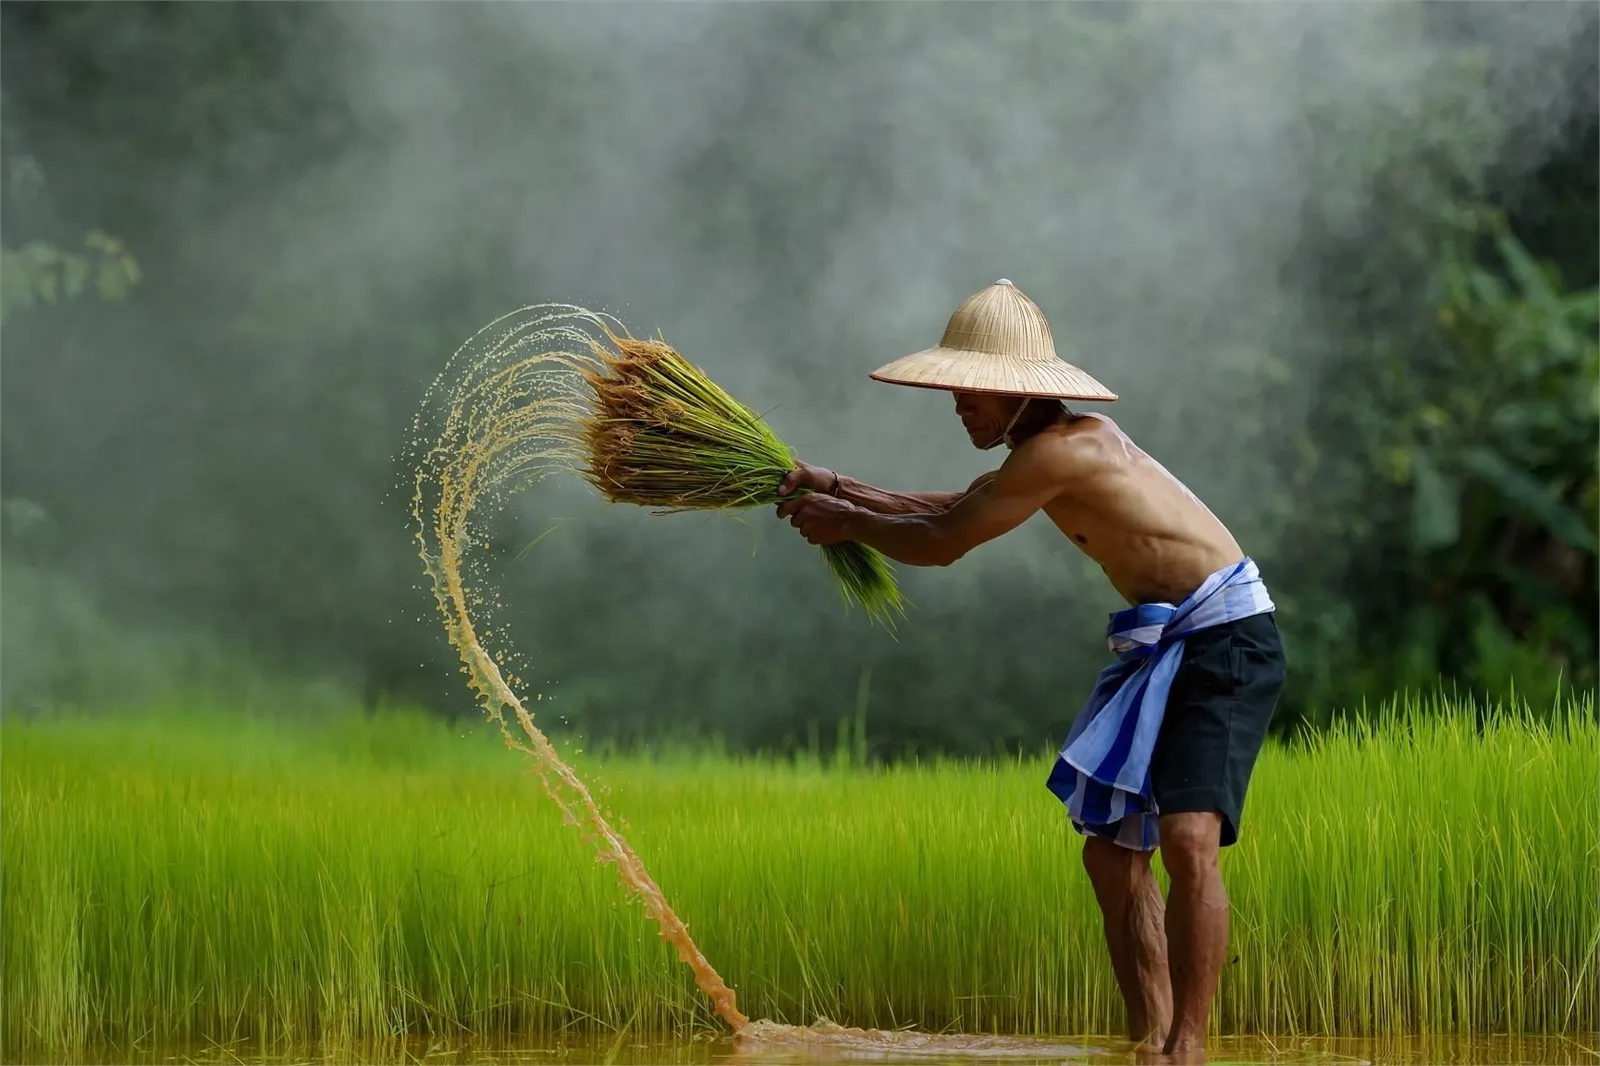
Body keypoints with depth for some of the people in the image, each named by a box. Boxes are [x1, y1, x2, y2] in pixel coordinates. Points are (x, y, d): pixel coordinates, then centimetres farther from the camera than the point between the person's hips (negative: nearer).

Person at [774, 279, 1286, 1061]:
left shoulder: (1063, 451, -21)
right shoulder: (1040, 452, 10)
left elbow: (939, 545, -13)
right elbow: (954, 511, 29)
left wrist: (846, 523, 3)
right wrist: (835, 488, 25)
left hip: (1226, 641, -10)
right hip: (1157, 647, 10)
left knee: (1188, 840, -24)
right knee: (1111, 855, 9)